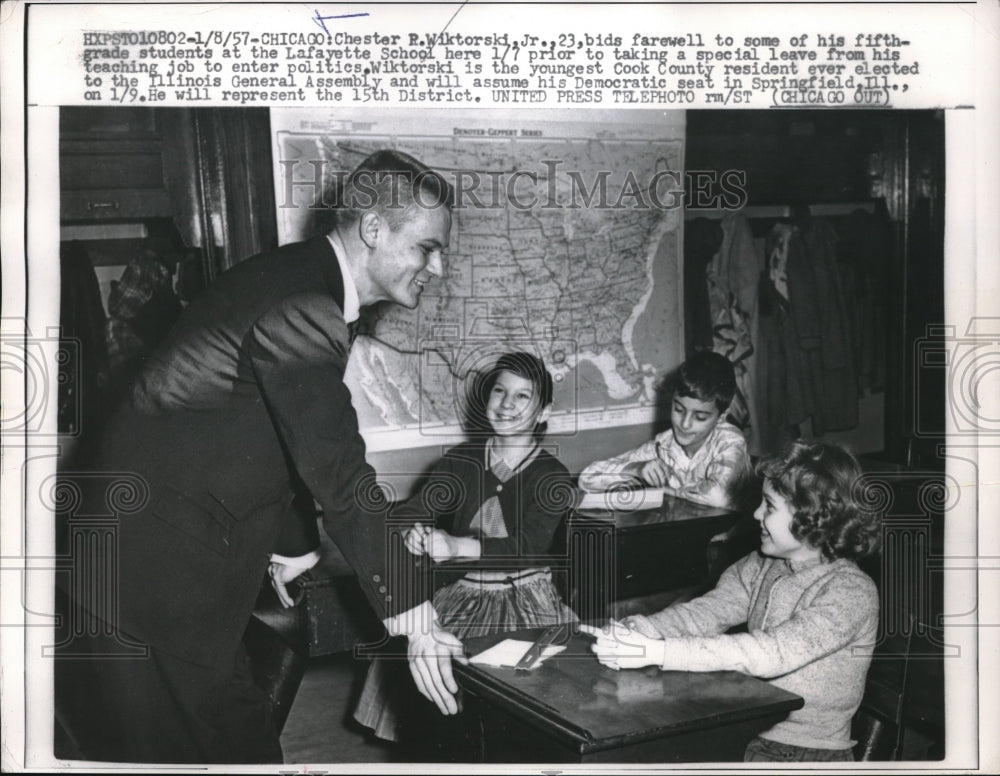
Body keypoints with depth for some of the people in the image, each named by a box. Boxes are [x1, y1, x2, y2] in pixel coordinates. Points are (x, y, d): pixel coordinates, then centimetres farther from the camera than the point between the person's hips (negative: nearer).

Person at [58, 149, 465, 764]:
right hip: (159, 569, -10)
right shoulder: (297, 303, -25)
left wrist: (291, 542, 26)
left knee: (241, 734, 17)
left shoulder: (313, 287, 8)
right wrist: (409, 615, -24)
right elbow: (340, 471, -28)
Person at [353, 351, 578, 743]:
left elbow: (528, 547, -18)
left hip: (526, 604, -3)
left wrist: (456, 546, -34)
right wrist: (413, 535, -30)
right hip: (463, 597, 3)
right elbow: (411, 512, -4)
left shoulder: (552, 476, -2)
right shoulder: (462, 460, 8)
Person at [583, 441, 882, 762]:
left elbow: (772, 654, -28)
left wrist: (658, 652, -33)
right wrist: (635, 631, -25)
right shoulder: (760, 567, 4)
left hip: (811, 753, -5)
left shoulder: (852, 591, -17)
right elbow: (704, 613, -5)